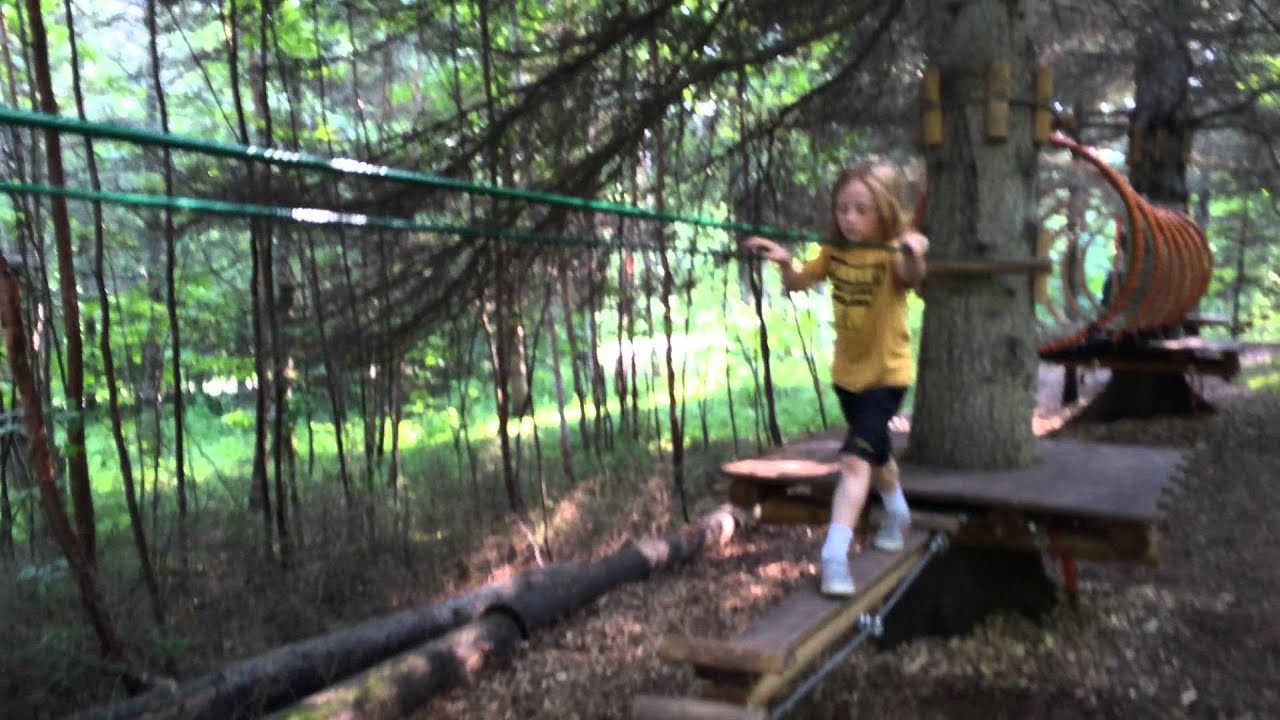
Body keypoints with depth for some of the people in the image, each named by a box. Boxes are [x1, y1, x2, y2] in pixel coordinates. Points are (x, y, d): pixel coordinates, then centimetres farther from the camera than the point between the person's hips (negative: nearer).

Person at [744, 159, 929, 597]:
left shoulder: (894, 252, -21)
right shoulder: (835, 250, -4)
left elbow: (912, 278, -41)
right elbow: (798, 282, -7)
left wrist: (914, 255, -63)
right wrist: (784, 261, -27)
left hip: (887, 373, -6)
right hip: (847, 371, 6)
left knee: (854, 458, -20)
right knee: (875, 450, 25)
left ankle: (835, 555, -20)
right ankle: (897, 513, 50)